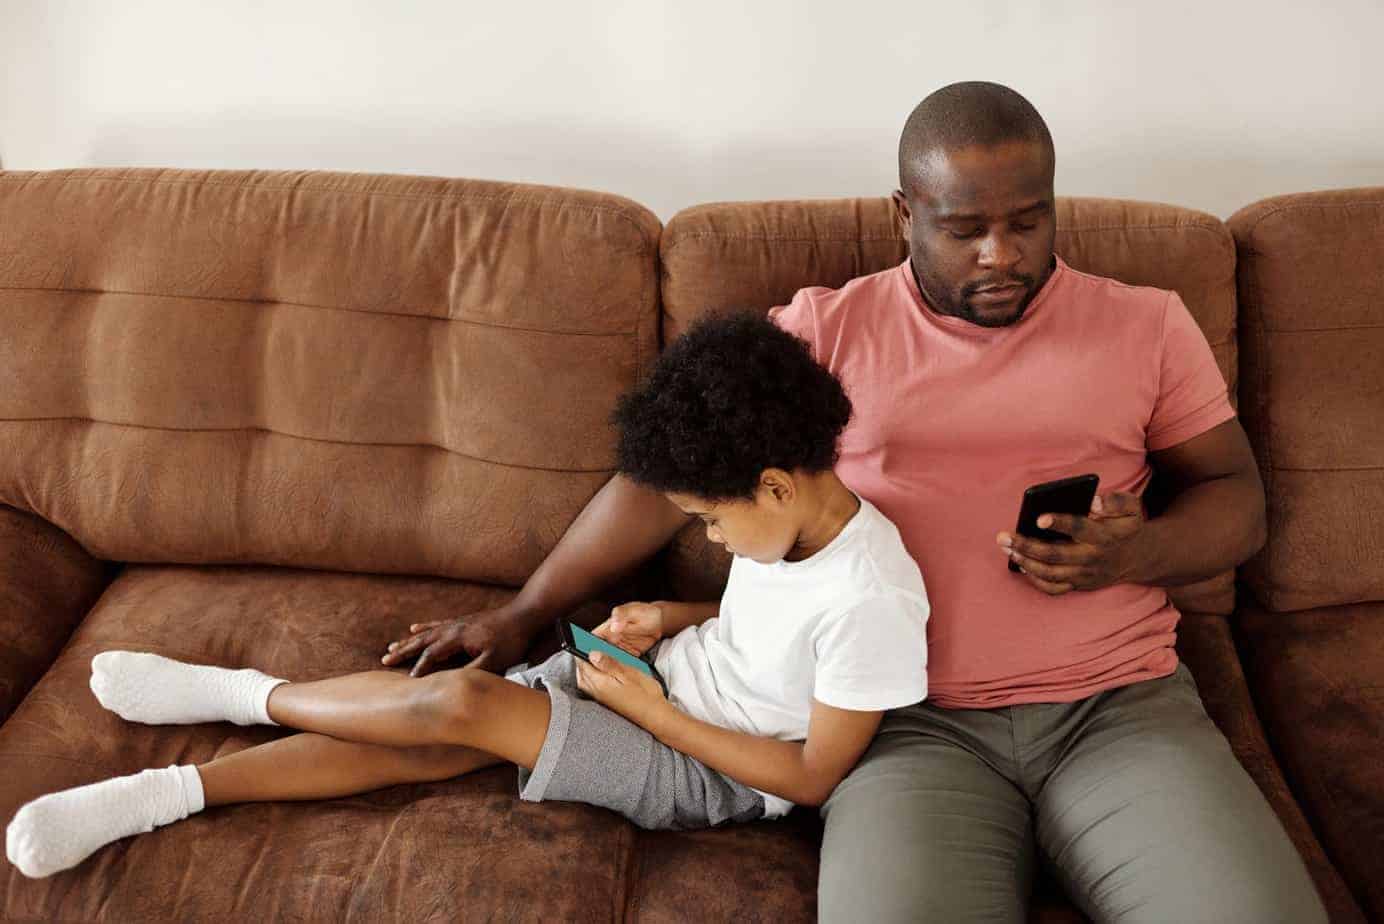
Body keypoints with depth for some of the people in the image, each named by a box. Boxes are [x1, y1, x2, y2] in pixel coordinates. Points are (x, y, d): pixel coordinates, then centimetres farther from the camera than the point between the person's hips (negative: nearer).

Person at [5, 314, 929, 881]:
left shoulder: (870, 601, -30)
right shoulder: (788, 516, -4)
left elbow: (813, 775, -23)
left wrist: (654, 710, -22)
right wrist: (672, 617, -2)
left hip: (711, 770, -8)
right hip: (668, 673, 8)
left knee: (463, 702, -21)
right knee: (415, 742, -9)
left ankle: (246, 694, 5)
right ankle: (164, 792, -1)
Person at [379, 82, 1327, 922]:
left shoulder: (1146, 324, 11)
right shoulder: (826, 329, 7)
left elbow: (1238, 499, 15)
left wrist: (1136, 551, -8)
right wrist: (520, 615, 9)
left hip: (1120, 707, 2)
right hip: (918, 721, -1)